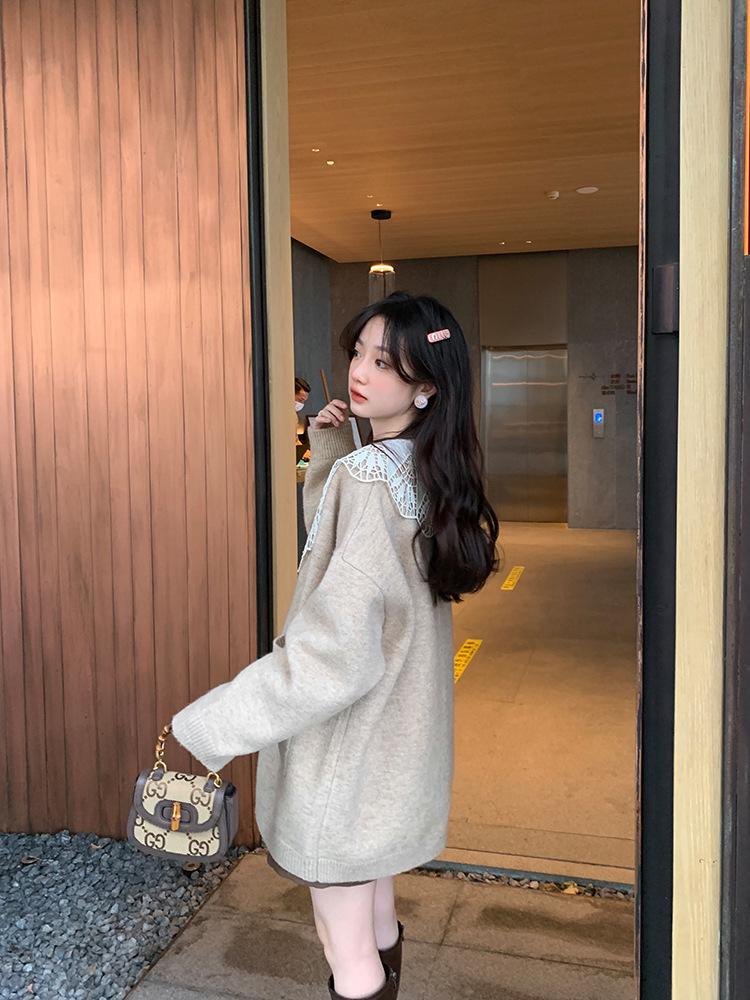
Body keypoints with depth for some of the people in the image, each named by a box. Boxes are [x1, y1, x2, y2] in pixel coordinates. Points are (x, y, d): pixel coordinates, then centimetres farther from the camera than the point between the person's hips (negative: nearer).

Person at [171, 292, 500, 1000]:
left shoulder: (367, 476, -26)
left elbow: (334, 650, -31)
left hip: (348, 749, -9)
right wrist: (328, 459, 3)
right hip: (397, 739, 9)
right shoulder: (425, 472, 1)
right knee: (375, 925, 28)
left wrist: (204, 728, -25)